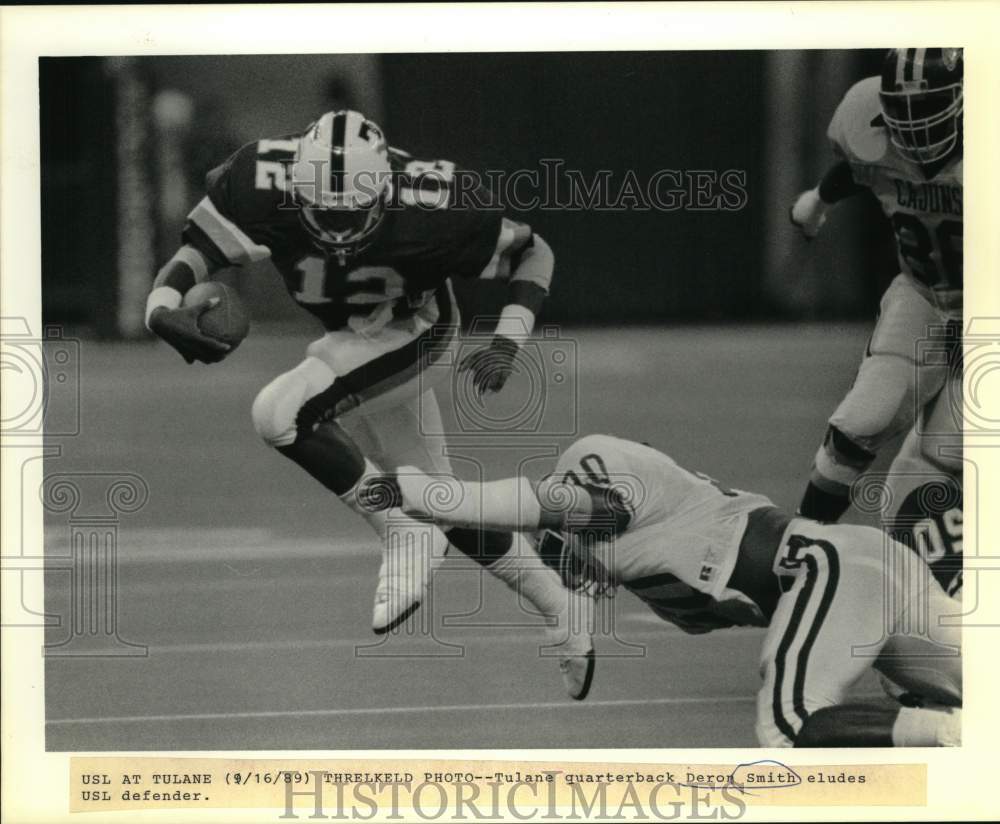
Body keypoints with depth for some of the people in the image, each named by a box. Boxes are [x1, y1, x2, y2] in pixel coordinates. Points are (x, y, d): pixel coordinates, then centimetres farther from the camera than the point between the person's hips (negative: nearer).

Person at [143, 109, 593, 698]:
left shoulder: (428, 205, -32)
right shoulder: (263, 183, -28)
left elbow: (533, 252, -17)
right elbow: (192, 258, -22)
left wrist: (508, 344, -28)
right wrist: (163, 310, -43)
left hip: (412, 335, -5)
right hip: (348, 342, 5)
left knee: (280, 413, -29)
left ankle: (406, 536, -15)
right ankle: (559, 608, 33)